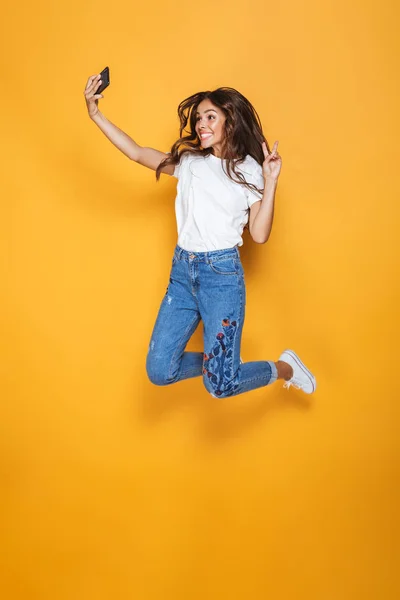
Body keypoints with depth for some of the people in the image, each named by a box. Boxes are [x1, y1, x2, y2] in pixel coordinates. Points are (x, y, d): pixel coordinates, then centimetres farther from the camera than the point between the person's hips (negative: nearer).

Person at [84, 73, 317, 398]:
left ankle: (285, 368, 21)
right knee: (160, 371, 4)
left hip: (222, 274, -5)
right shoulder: (189, 161, 10)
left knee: (221, 385, -7)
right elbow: (137, 153, 10)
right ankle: (215, 362, 32)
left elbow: (259, 234, -7)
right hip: (182, 271, 5)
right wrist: (96, 115, 3)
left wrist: (270, 182, -14)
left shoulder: (249, 170, -1)